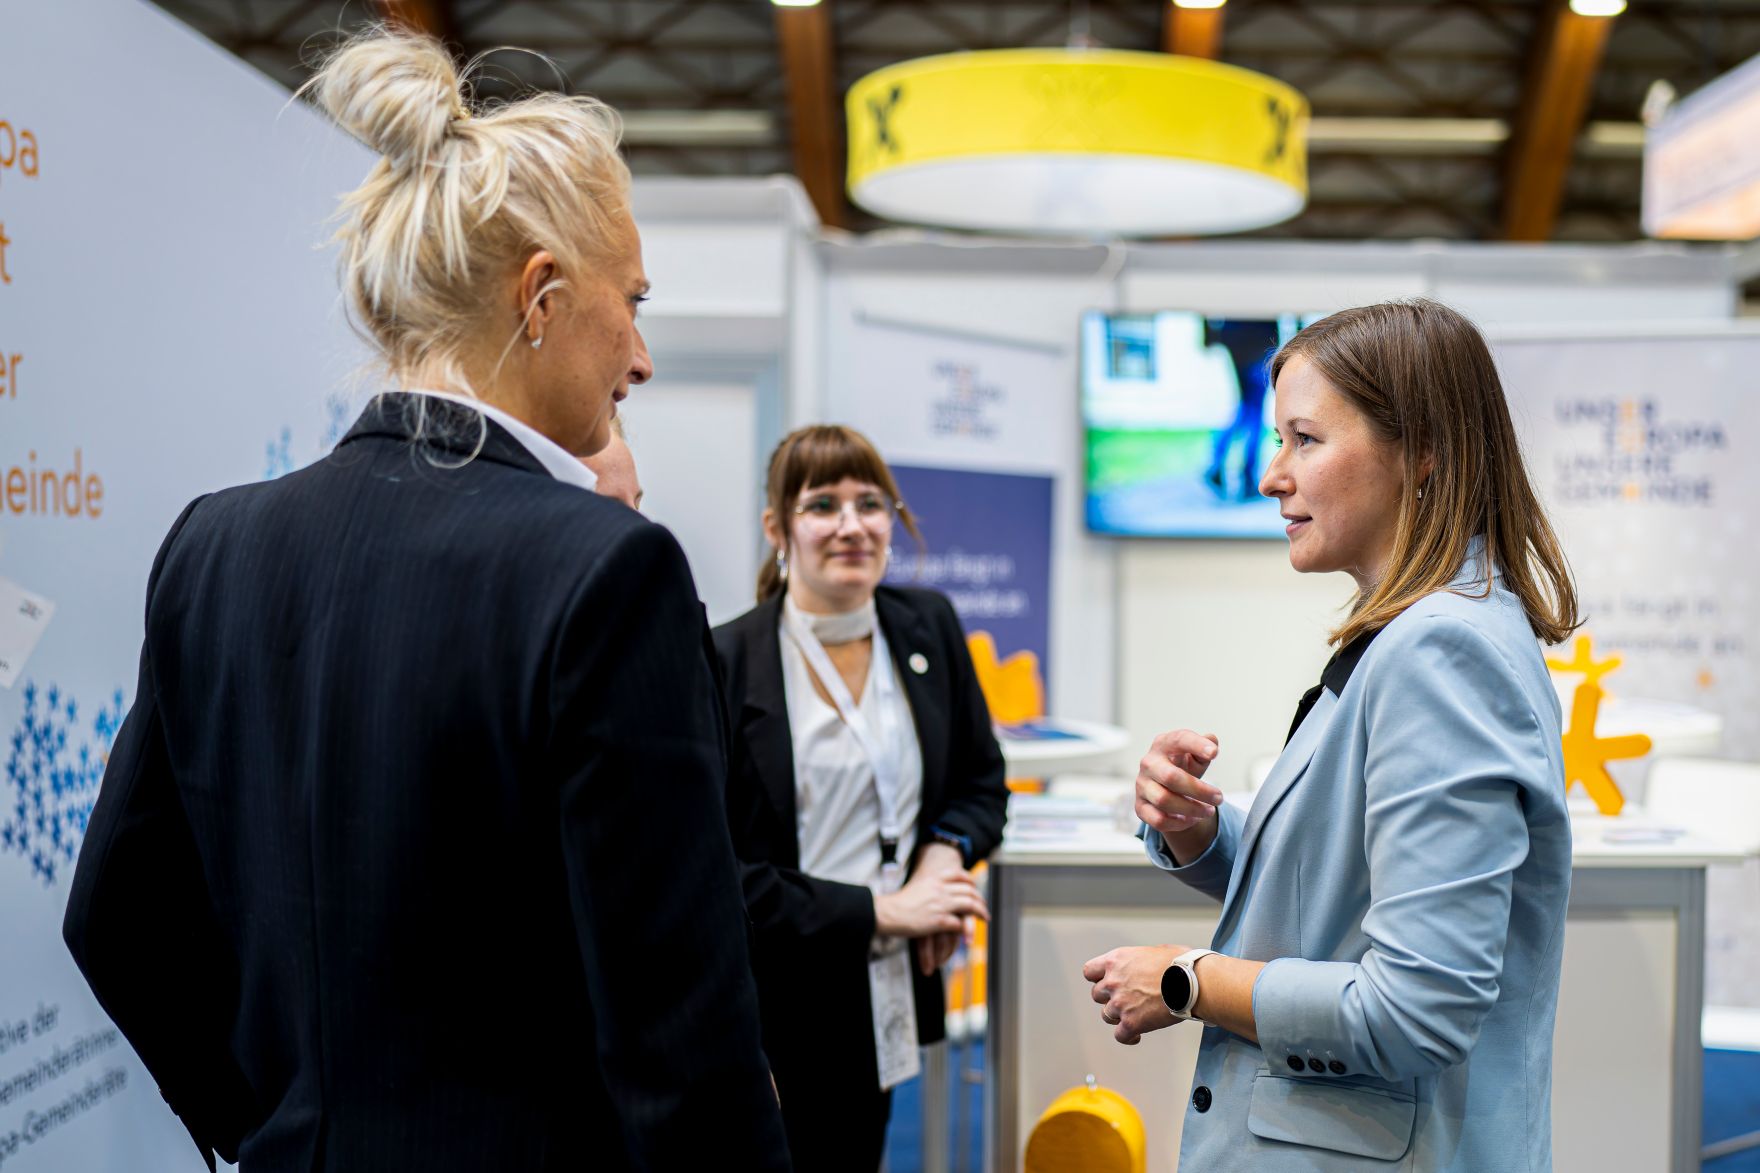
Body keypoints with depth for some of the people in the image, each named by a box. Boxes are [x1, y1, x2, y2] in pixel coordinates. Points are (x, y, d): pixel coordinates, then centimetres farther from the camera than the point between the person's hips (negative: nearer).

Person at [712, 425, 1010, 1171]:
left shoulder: (928, 628, 6)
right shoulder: (726, 663, -11)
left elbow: (982, 781, 16)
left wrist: (946, 851, -6)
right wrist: (878, 911, -16)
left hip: (886, 995, 5)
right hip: (770, 1015, -5)